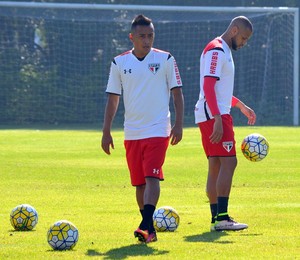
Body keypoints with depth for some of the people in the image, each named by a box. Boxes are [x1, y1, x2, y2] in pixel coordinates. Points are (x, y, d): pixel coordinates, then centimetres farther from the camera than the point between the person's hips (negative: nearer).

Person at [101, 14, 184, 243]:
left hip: (158, 130, -3)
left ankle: (146, 226, -25)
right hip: (132, 133, 3)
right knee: (139, 182, 7)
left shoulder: (165, 60, 0)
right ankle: (149, 230, 19)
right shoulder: (120, 63, 6)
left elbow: (177, 93, 3)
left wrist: (178, 125, -5)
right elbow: (113, 98, 10)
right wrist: (107, 131, 6)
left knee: (152, 177, -17)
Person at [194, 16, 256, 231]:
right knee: (229, 162, -15)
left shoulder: (224, 51, 20)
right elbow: (208, 87, -21)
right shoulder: (216, 51, -12)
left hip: (217, 116, 10)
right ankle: (222, 218, -18)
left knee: (216, 166, 8)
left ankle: (216, 219, 9)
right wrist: (218, 120, -26)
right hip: (213, 116, -10)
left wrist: (241, 106, 29)